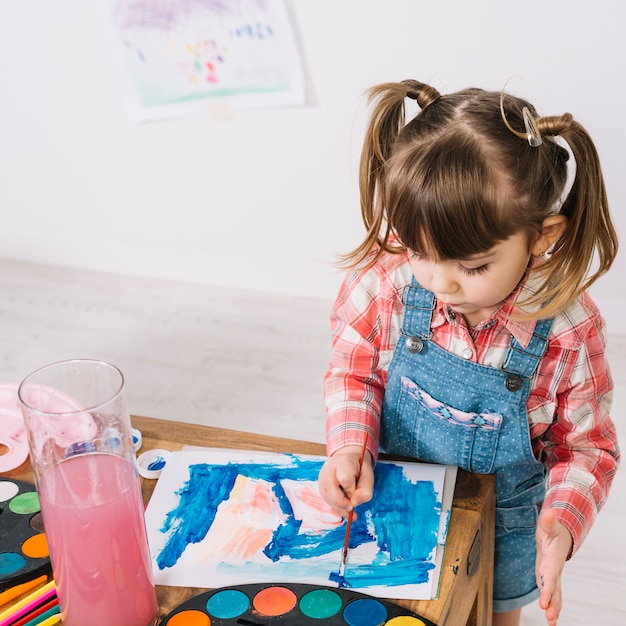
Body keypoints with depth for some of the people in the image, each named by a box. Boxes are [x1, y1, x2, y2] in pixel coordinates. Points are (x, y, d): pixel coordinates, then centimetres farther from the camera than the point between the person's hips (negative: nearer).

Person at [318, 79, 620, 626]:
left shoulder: (568, 332, -28)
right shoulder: (385, 281, -26)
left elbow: (587, 446, -14)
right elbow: (354, 372, -9)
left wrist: (562, 522, -32)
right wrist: (350, 447, -27)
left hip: (501, 525, -1)